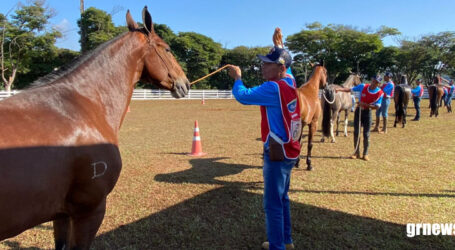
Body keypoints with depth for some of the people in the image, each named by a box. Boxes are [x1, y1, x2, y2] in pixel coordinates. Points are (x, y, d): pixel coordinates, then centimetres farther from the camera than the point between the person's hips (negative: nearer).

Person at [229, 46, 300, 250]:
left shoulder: (273, 88, -19)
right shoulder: (290, 82, 7)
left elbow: (242, 96, -18)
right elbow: (284, 65, 29)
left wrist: (237, 77, 1)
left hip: (278, 152, -10)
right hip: (289, 150, 10)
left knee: (273, 204, 0)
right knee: (282, 199, 22)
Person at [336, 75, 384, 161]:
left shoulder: (380, 93, -12)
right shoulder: (363, 86, -8)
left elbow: (377, 106, -14)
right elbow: (350, 89, -6)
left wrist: (365, 105, -25)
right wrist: (340, 89, -19)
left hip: (367, 112, -2)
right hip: (358, 111, 2)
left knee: (366, 134, 1)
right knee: (356, 133, 2)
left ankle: (365, 154, 16)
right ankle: (356, 153, 13)